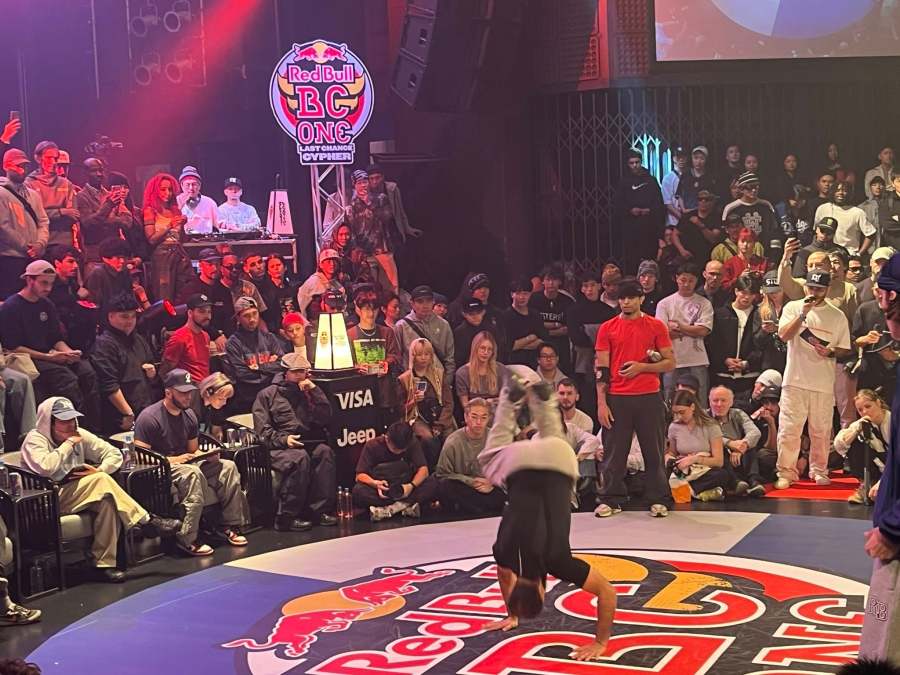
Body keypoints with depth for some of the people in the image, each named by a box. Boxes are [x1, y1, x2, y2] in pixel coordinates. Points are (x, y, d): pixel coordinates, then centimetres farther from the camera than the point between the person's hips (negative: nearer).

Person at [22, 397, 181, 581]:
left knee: (108, 501, -30)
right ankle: (147, 522, -23)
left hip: (77, 495, 6)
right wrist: (68, 444, -16)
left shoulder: (79, 435, 10)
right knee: (101, 481, -29)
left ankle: (104, 562, -27)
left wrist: (99, 471, -11)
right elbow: (44, 468, -28)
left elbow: (115, 454, 9)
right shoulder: (35, 439, -6)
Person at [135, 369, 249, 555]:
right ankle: (187, 539, -37)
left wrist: (207, 456, -3)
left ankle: (229, 525, -4)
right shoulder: (149, 417, -13)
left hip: (184, 463, 8)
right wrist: (173, 460, -22)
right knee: (193, 473, -37)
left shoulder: (189, 415, 11)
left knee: (228, 467, -10)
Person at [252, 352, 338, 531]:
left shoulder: (307, 394, 23)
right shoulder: (267, 394, 11)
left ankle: (321, 510, -27)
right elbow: (262, 430, 0)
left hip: (306, 444, 4)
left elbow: (325, 418, 8)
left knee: (324, 451, -27)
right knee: (300, 457, -34)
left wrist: (314, 390, 2)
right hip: (277, 448, -4)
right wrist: (283, 439, -16)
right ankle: (287, 517, -30)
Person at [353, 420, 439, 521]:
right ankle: (406, 505, -32)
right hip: (381, 491, -1)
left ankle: (389, 509, -32)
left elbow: (423, 469, -11)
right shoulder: (372, 446, -10)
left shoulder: (413, 444, -5)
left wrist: (412, 485, -31)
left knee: (433, 483, -26)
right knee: (358, 491, -34)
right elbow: (360, 475, -13)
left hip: (404, 489, 2)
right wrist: (375, 483, -34)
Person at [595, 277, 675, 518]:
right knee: (614, 451, 3)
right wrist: (601, 403, -4)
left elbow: (670, 363, 4)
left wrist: (641, 367, -12)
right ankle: (611, 500, 12)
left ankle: (658, 500, 12)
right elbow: (601, 369, 3)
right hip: (617, 398, 0)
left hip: (649, 398, 0)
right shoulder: (607, 328, 6)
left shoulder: (656, 326, 4)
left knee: (653, 451, 3)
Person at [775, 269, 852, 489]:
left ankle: (819, 470, 21)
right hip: (795, 380, -2)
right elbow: (784, 335, -10)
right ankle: (786, 472, 1)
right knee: (789, 428, -5)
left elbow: (845, 349, 11)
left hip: (824, 383, 2)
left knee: (821, 430, 7)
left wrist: (830, 352, -10)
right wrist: (803, 313, -16)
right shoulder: (793, 307, 4)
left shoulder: (837, 316, 8)